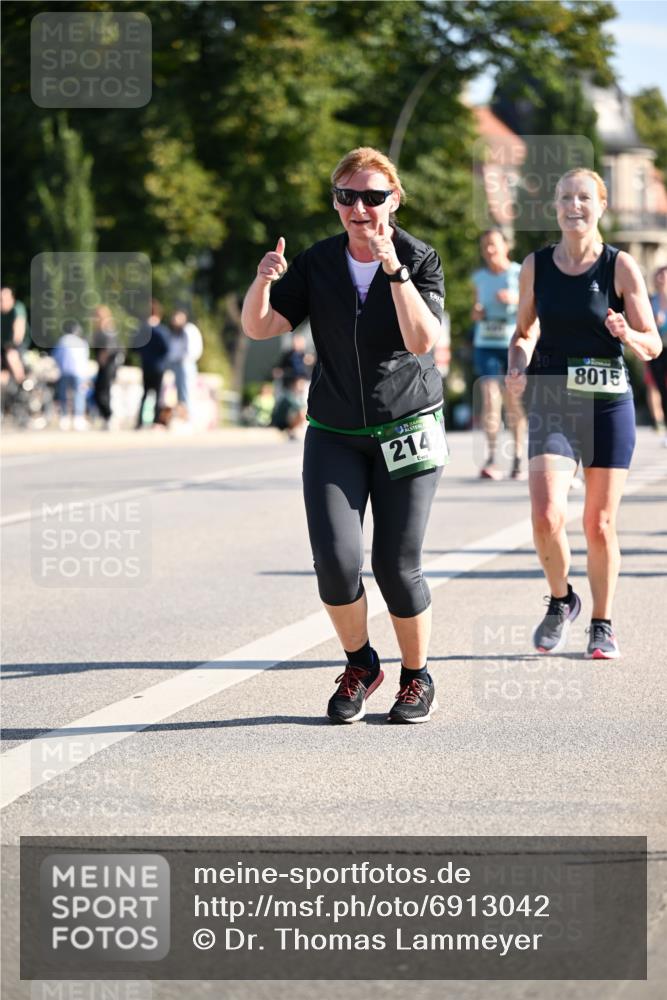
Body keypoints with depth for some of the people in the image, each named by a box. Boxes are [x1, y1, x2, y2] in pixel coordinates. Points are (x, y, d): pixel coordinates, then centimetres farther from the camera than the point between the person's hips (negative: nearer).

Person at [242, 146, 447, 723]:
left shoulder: (421, 260, -9)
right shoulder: (317, 263, 0)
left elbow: (423, 340, -23)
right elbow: (259, 327, -4)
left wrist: (393, 268, -32)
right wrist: (264, 282, -24)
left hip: (406, 430, -2)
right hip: (334, 434, 2)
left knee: (397, 566, -5)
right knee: (336, 561, -12)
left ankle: (418, 678, 19)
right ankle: (360, 665, 14)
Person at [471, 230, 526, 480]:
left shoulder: (519, 274, 1)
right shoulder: (479, 278, 11)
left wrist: (516, 299, -18)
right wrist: (476, 313, 1)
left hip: (514, 344, -2)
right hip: (486, 344, 2)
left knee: (515, 402, 1)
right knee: (489, 399, -10)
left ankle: (519, 458, 10)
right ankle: (491, 459, -13)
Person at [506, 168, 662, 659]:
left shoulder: (620, 266, -3)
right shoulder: (536, 265, 4)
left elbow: (652, 346, 0)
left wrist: (628, 335, -22)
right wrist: (517, 369, -3)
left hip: (608, 404, -1)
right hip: (551, 403, 1)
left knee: (600, 523, 5)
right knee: (546, 517, -15)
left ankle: (603, 624, 22)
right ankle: (561, 601, 12)